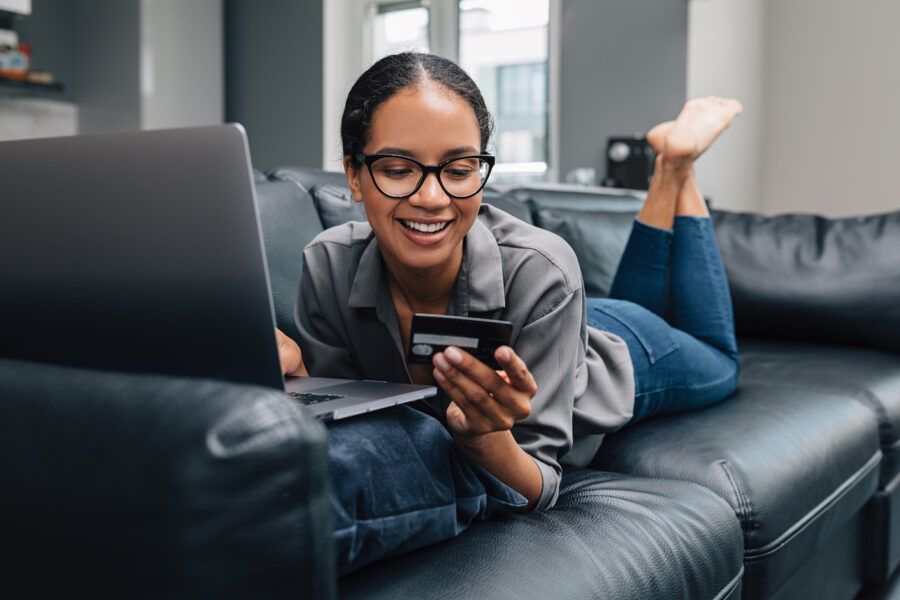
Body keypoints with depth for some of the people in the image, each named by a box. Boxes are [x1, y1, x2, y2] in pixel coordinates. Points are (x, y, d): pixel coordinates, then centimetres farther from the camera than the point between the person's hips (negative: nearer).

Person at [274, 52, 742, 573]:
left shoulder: (539, 271, -43)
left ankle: (675, 164, 32)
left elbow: (538, 488, -37)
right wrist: (294, 376, -43)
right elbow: (338, 422, -23)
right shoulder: (328, 267, -35)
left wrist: (485, 437, -57)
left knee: (718, 361, 32)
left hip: (617, 357, -2)